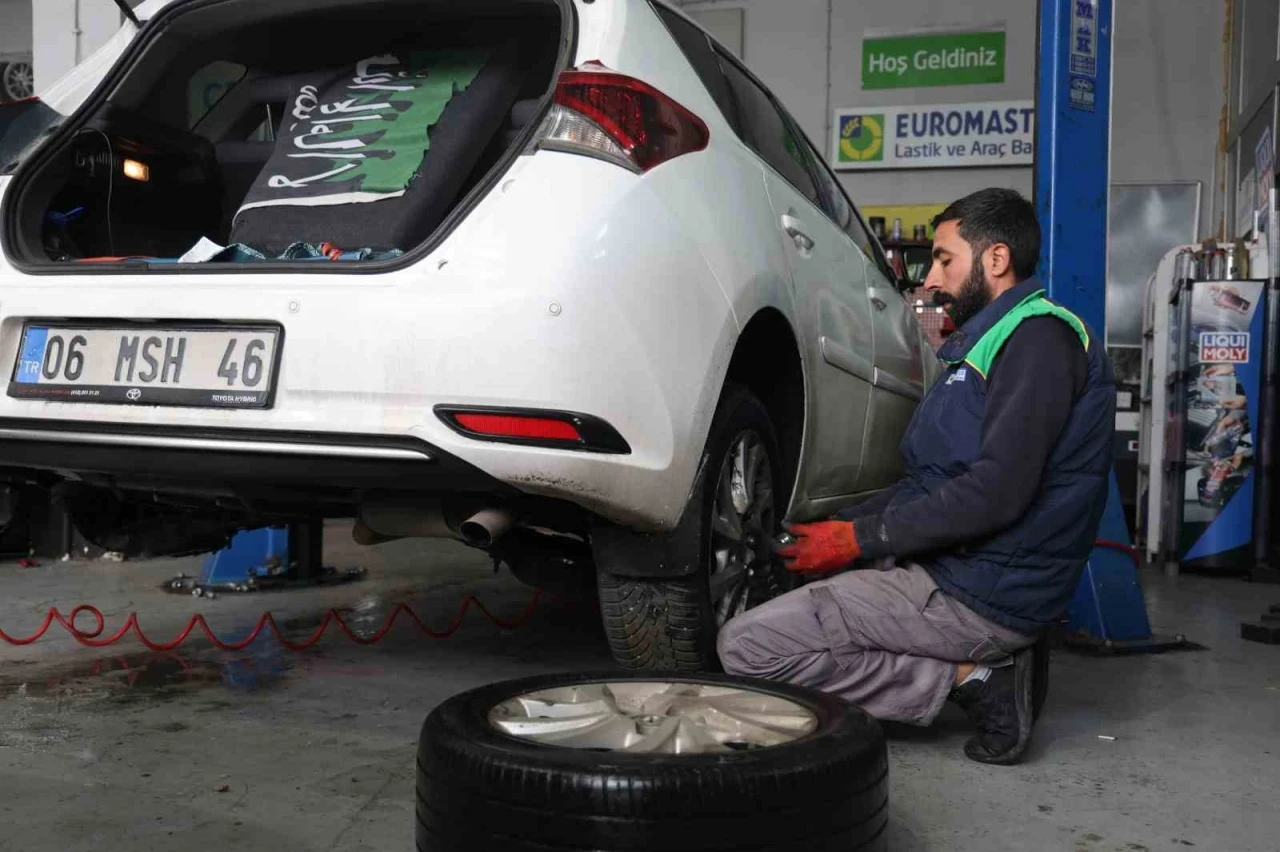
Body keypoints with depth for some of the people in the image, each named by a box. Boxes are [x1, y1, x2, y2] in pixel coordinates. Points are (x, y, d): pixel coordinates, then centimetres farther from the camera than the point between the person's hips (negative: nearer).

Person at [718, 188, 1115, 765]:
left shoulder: (1039, 336, -12)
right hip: (952, 568, 11)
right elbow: (926, 483, 20)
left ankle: (967, 678, -9)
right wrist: (836, 527, 8)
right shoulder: (987, 341, 21)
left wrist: (861, 539, -16)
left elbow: (997, 491, -23)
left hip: (984, 596, -11)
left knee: (747, 646, -16)